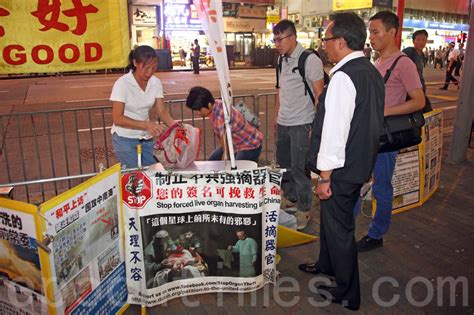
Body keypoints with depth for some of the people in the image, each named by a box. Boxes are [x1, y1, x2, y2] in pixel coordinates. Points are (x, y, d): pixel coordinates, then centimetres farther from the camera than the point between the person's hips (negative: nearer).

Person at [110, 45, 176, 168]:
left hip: (147, 138, 4)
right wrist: (147, 124, -31)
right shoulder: (122, 84, -17)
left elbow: (161, 111, -5)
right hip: (125, 139, -4)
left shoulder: (156, 82, -4)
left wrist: (174, 125, -26)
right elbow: (117, 119, -20)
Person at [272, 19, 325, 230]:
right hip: (283, 123, 8)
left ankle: (304, 210, 14)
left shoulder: (310, 60, -12)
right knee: (283, 162, 16)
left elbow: (319, 94, -12)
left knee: (299, 168, -3)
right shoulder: (282, 60, 11)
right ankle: (291, 200, 34)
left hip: (301, 124, -8)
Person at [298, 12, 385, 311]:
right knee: (332, 216, 26)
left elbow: (335, 130, -25)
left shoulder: (344, 77, -23)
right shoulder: (372, 72, 8)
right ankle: (327, 265, 48)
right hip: (362, 162, 9)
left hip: (342, 168, -9)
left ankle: (347, 294, 26)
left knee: (339, 226, 7)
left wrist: (326, 176, -18)